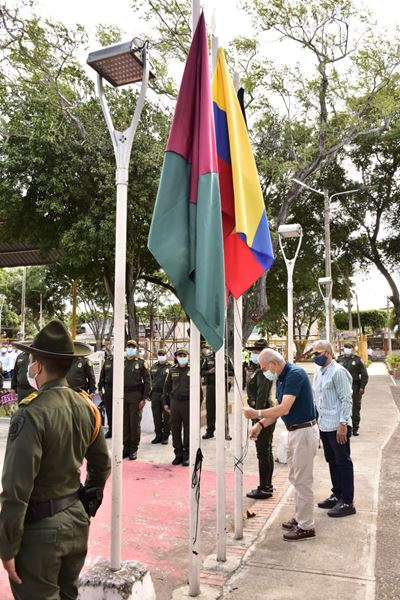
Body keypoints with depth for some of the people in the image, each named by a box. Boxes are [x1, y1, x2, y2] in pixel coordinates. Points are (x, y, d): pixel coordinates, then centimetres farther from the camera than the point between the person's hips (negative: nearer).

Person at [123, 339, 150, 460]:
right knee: (125, 423, 6)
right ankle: (126, 447, 16)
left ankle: (134, 449, 10)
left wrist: (144, 398, -8)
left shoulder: (141, 363, 0)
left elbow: (147, 382, -2)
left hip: (136, 396, -3)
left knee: (135, 423, 1)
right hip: (123, 397, 3)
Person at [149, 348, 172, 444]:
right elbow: (150, 379, 18)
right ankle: (158, 435, 20)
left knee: (166, 416, 2)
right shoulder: (154, 366, 14)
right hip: (155, 393, 5)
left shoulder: (171, 366, -2)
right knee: (156, 416, 9)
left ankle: (165, 436, 12)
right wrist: (150, 391, 12)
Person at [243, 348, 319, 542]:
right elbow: (277, 409, 12)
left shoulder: (295, 374, -22)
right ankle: (299, 518, 31)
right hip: (294, 431, 10)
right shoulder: (280, 378, 8)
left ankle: (306, 527, 12)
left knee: (303, 481, 0)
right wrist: (261, 424, 0)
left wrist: (257, 413, -19)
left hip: (304, 432, -10)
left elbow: (284, 409, -28)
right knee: (295, 478, 18)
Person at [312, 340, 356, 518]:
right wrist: (317, 419, 17)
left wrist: (343, 424, -20)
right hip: (324, 426, 9)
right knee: (332, 461, 17)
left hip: (337, 427, -8)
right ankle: (337, 495, 31)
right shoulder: (318, 373, 11)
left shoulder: (338, 372, -15)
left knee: (343, 463, 2)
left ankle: (347, 502, 12)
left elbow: (346, 400, -17)